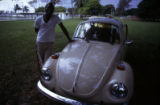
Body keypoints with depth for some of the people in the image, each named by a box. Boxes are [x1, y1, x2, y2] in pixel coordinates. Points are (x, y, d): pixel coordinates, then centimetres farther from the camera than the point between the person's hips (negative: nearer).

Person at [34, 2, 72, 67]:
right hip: (40, 42, 2)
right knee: (41, 61, 16)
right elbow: (36, 30, 10)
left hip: (50, 43, -1)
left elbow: (63, 28, -6)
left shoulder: (55, 18, -7)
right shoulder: (38, 19, -4)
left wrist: (69, 39, -6)